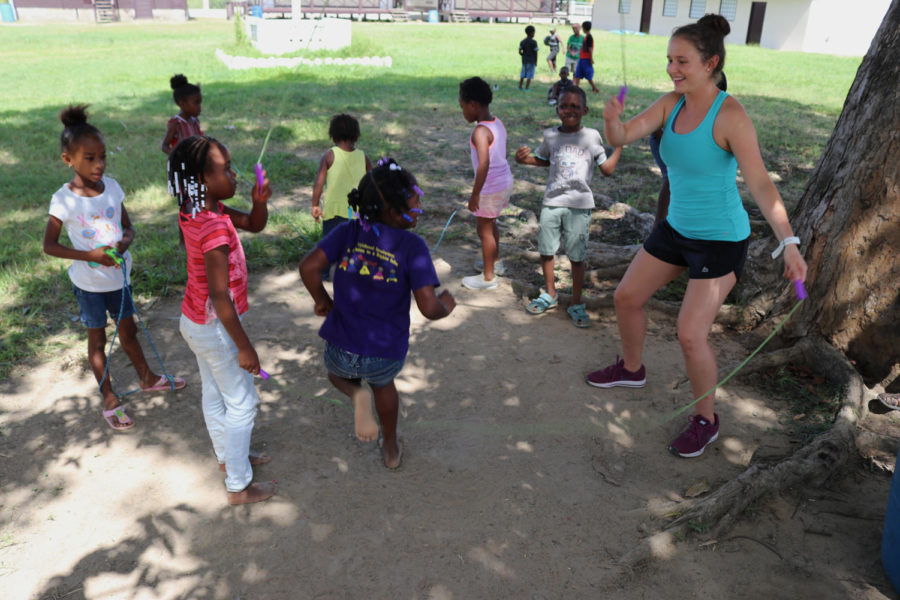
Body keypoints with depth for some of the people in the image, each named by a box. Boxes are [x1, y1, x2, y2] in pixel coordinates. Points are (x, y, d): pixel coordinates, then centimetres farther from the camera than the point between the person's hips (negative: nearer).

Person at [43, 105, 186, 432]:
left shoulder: (111, 187, -6)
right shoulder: (64, 199, -19)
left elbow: (128, 227, 4)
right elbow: (49, 245, -14)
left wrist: (124, 242, -19)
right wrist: (90, 255, -25)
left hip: (118, 275, 4)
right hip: (89, 282, -4)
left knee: (129, 331, 21)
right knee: (97, 339, 11)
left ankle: (147, 378, 41)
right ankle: (109, 400, 25)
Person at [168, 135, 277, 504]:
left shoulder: (197, 211, -4)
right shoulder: (214, 228, -31)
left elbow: (254, 225, 6)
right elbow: (220, 297, -30)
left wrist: (260, 202, -16)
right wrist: (244, 347, -23)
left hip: (194, 321, 9)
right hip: (214, 328, -9)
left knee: (214, 393, 25)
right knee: (242, 403, 6)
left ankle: (227, 456, 47)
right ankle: (239, 487, 21)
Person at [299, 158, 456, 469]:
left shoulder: (349, 232, -6)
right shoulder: (413, 247, -15)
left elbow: (308, 267, -14)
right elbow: (428, 308, -21)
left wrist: (323, 301, 5)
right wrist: (445, 306, 3)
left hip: (342, 349, 1)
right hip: (387, 355, 0)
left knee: (338, 371, 37)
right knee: (382, 382, 36)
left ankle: (356, 394, 4)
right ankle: (391, 448, 50)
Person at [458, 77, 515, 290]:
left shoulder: (481, 131, -24)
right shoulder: (497, 123, 3)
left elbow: (484, 163, -34)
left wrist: (475, 194, -27)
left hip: (491, 188, -9)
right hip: (504, 182, 9)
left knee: (484, 230, 7)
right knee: (491, 224, 27)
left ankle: (488, 277, 20)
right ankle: (495, 262, 45)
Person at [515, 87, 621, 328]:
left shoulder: (591, 136, -1)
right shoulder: (550, 135, 4)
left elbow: (607, 169, 3)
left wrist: (619, 145, -4)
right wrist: (524, 158, 3)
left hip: (579, 205, -2)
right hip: (552, 202, 3)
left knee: (577, 256, 3)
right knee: (546, 250, 10)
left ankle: (576, 304, 18)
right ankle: (550, 294, 32)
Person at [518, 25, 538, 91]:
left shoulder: (522, 42, 3)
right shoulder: (533, 42, -10)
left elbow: (520, 52, 0)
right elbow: (535, 53, -9)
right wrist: (536, 62, 0)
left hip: (524, 60, 5)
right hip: (531, 60, -5)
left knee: (523, 74, 14)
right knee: (529, 75, 0)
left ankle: (520, 87, 16)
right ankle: (527, 88, 0)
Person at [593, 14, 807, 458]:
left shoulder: (730, 116, -23)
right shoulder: (671, 103, -2)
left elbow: (760, 183, -29)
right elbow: (622, 138, -9)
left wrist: (789, 243, -39)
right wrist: (611, 118, -33)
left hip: (720, 240, -7)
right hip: (677, 228, 7)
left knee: (690, 335, -10)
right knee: (627, 296, 15)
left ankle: (705, 420, 16)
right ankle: (632, 369, 43)